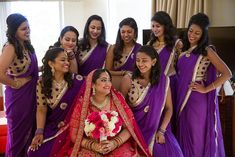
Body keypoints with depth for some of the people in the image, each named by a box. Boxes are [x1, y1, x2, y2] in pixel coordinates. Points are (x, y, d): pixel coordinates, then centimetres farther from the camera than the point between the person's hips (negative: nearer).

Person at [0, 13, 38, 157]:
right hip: (18, 96, -7)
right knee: (19, 132, 9)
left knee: (29, 129, 19)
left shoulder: (27, 45, 5)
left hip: (31, 94, 8)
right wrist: (16, 84, -18)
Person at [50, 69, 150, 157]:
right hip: (89, 148, -1)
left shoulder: (117, 99, -2)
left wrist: (114, 143, -16)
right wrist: (94, 146, -17)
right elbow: (74, 135, -3)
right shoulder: (82, 104, -5)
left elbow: (129, 127, -1)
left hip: (118, 145, 1)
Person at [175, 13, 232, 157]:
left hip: (198, 99, -6)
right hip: (182, 98, 6)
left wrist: (206, 89, -13)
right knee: (184, 133, 13)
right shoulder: (184, 50, 9)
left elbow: (227, 74, -14)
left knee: (197, 134, 5)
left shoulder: (206, 51, -8)